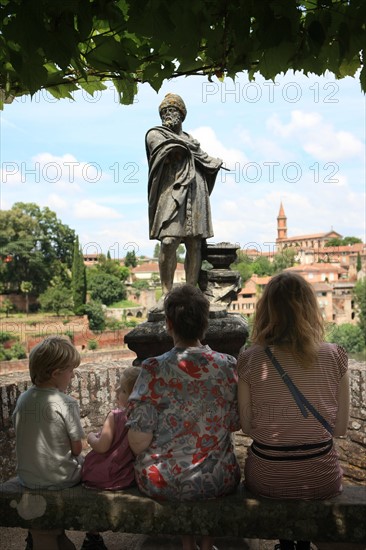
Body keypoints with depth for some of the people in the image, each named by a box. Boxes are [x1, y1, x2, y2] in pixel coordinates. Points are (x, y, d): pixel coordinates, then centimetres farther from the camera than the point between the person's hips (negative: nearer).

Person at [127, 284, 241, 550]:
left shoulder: (155, 369, -19)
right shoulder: (228, 365, -11)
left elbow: (138, 441, -17)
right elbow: (235, 424, 0)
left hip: (163, 483, -1)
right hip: (218, 482, 2)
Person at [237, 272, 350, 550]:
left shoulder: (250, 360, -15)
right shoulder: (334, 356, -13)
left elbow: (247, 426, -7)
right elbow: (340, 427, -5)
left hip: (268, 478, -1)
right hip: (322, 478, 1)